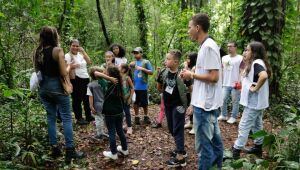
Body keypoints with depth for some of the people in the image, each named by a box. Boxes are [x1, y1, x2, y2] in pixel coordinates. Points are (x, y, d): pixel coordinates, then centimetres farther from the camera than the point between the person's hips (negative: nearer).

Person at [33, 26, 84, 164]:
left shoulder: (37, 52, 6)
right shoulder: (57, 50, -13)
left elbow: (37, 71, 13)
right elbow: (64, 73, -16)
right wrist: (70, 67, 3)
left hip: (43, 88, 6)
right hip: (57, 87, -6)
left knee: (51, 117, 14)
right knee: (66, 118, 0)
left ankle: (54, 148, 21)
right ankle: (70, 151, 2)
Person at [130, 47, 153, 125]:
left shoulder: (146, 62, -2)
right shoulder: (133, 62, 8)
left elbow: (151, 72, -6)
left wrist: (143, 69, -16)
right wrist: (130, 66, -13)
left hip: (143, 86, -2)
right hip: (134, 86, 3)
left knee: (144, 103, 9)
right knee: (135, 102, 10)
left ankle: (146, 116, 26)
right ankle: (136, 117, 23)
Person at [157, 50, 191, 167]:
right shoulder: (164, 73, -2)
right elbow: (159, 88, 14)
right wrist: (165, 92, 5)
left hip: (179, 105, -6)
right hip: (168, 105, 7)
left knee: (178, 129, -2)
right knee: (171, 129, 16)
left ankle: (180, 157, 6)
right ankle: (181, 149, 34)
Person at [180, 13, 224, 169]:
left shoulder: (208, 46, -17)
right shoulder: (207, 46, 12)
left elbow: (214, 77, -22)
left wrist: (192, 75, -11)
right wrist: (192, 74, 8)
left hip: (204, 104, -10)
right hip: (208, 103, 10)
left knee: (204, 145, 1)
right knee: (214, 141, 18)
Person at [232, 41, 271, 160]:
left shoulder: (256, 63, -19)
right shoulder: (256, 63, 12)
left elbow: (264, 76, -36)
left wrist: (255, 88, -26)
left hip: (253, 102, -10)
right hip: (257, 102, 10)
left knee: (244, 125, -4)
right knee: (257, 124, 19)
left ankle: (236, 151, 2)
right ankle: (258, 147, 31)